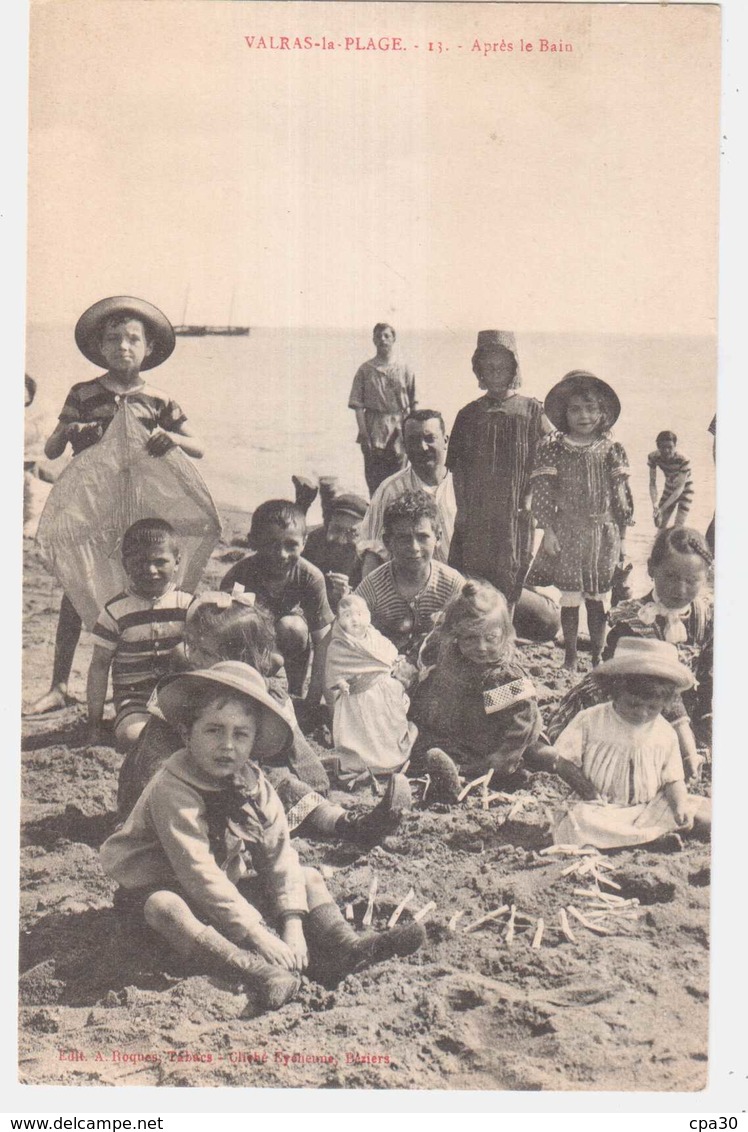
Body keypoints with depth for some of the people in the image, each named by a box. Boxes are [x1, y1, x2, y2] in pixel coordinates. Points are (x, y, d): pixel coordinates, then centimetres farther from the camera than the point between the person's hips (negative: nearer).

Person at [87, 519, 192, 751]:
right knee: (131, 736, -33)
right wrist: (94, 723, -1)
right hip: (134, 700, -3)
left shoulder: (188, 604, 3)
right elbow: (99, 666, 1)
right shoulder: (115, 612, -2)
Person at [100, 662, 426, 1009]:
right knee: (164, 908, -38)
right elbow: (199, 874, -31)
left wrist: (294, 926, -20)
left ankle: (342, 945, -23)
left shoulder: (255, 785, -5)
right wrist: (258, 934, -34)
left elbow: (280, 857, -6)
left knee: (307, 879, 0)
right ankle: (254, 968, -51)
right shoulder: (172, 789, -26)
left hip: (227, 892, 6)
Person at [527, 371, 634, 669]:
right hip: (566, 534, -1)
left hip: (603, 534, 1)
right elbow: (541, 494, -2)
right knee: (569, 598, 5)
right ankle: (570, 658, 18)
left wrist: (621, 537, 4)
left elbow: (622, 496, 5)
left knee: (599, 599, 8)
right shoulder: (553, 449, -3)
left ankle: (598, 657, 21)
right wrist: (548, 532, -7)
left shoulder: (612, 450, 1)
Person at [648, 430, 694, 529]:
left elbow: (680, 488, -28)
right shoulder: (653, 457, -23)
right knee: (661, 526, 2)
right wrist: (655, 504, -35)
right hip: (669, 488, 4)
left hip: (684, 490, -4)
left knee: (678, 528, -14)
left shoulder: (683, 460, -33)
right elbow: (652, 483, -19)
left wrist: (662, 508, -33)